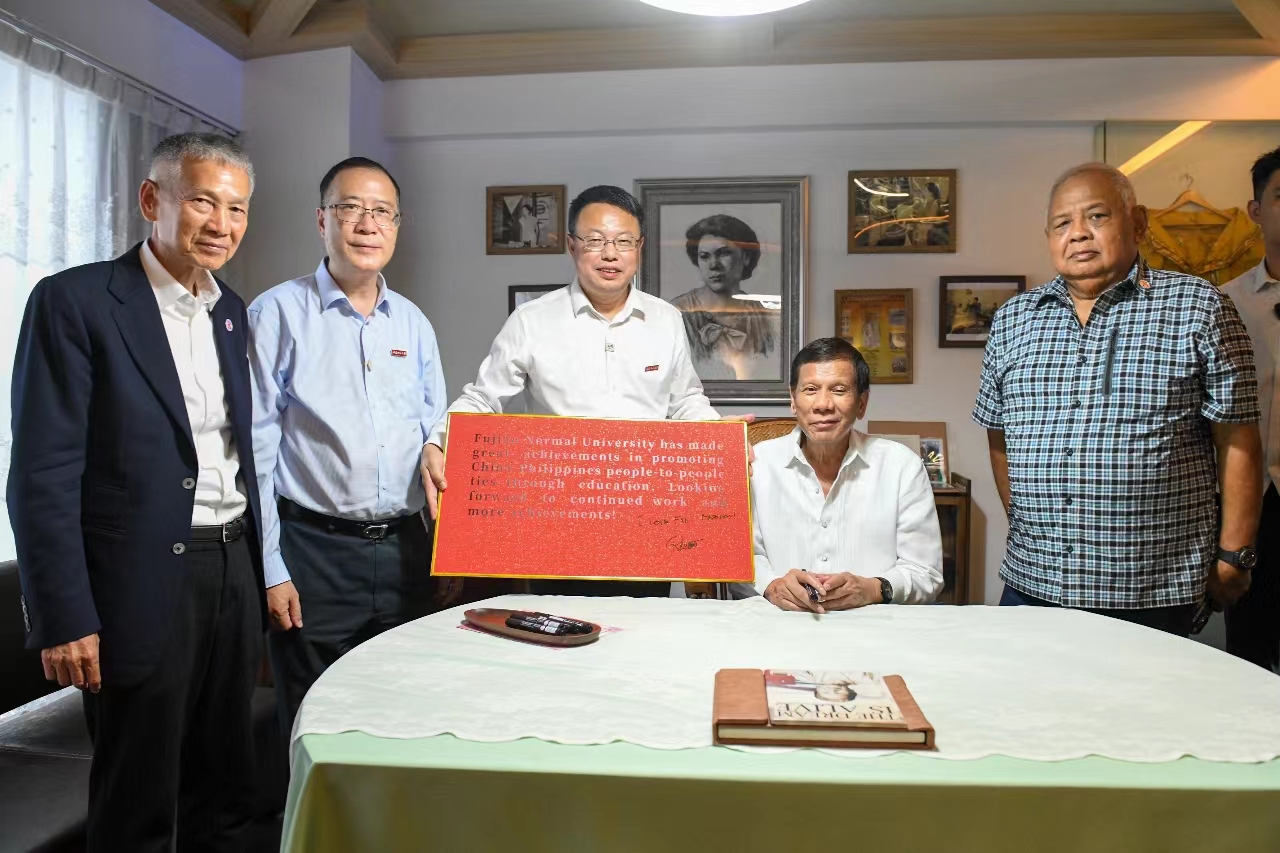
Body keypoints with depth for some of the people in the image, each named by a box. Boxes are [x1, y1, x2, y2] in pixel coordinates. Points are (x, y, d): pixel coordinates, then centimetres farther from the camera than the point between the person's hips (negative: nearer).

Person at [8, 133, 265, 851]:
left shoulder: (231, 311, 10)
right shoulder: (74, 301, -9)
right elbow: (43, 475, -12)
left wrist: (261, 574, 13)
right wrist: (64, 620, -15)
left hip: (234, 574, 6)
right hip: (141, 585, -6)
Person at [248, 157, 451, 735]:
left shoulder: (413, 323, 10)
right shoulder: (277, 313, -4)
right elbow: (256, 451, -6)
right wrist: (270, 570, -9)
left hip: (405, 550, 4)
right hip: (312, 553, -4)